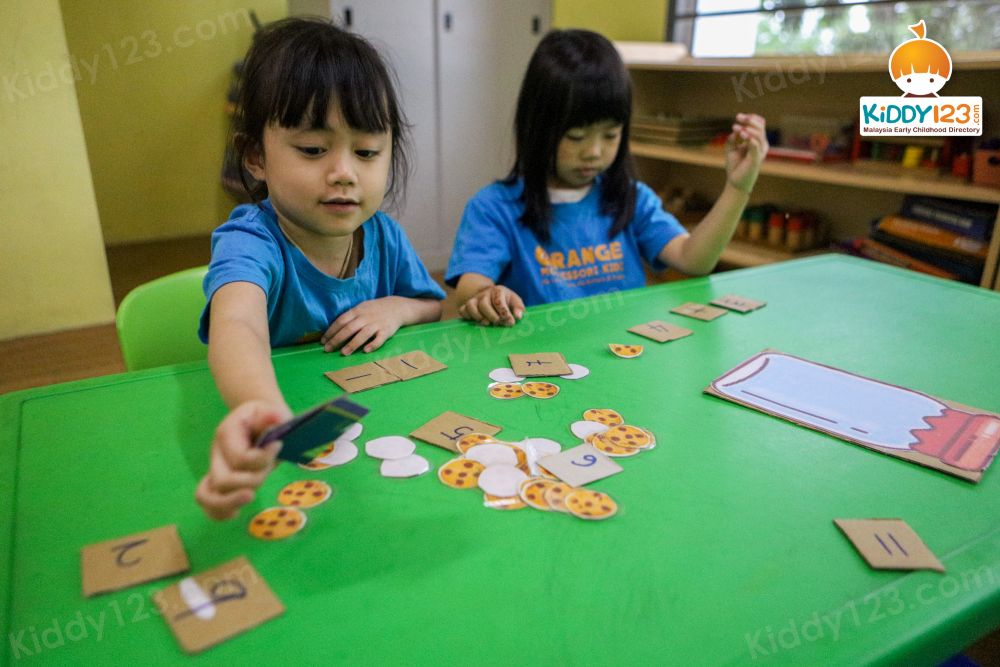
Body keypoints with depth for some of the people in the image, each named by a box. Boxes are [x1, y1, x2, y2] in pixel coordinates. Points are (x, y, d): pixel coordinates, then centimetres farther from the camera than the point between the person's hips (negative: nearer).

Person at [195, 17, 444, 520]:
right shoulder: (249, 244, -19)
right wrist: (263, 410, -63)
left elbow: (437, 308, 11)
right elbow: (236, 324, -42)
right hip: (282, 412, -4)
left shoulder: (383, 235, -5)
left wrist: (399, 308, -11)